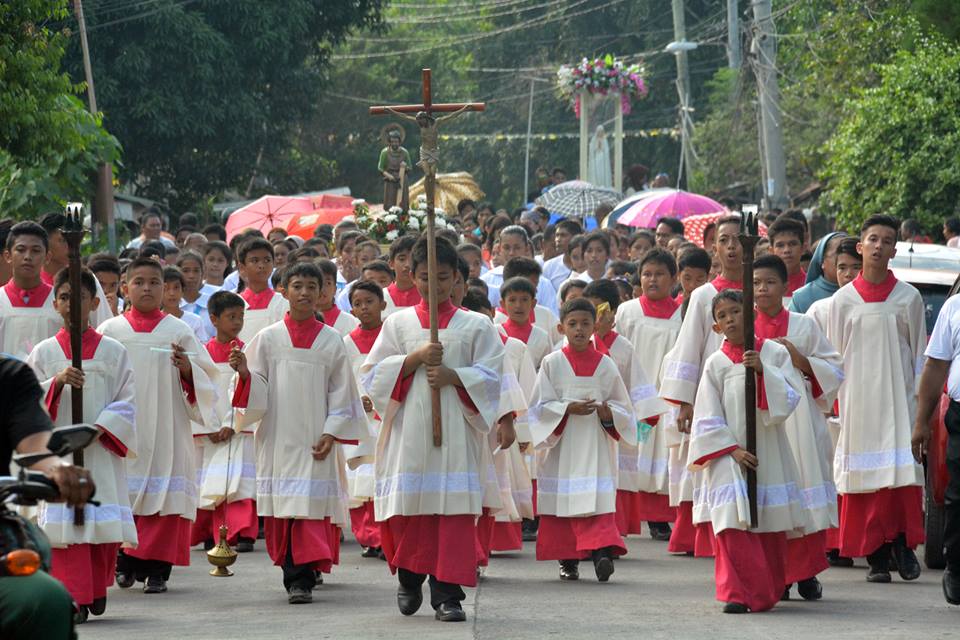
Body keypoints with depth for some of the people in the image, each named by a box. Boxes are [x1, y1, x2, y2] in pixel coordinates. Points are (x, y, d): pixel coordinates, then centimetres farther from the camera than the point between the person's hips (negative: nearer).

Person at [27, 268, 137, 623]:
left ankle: (96, 589, 20)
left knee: (103, 524, 0)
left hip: (101, 450, 0)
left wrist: (96, 430, -12)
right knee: (63, 524, -8)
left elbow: (126, 403, 2)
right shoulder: (43, 352, 8)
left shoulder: (113, 351, 5)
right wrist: (57, 382, -15)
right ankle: (73, 598, -7)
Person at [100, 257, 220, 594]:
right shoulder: (110, 331, 8)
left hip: (167, 430, 0)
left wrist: (187, 370, -14)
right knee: (123, 495, 0)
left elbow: (207, 382, 6)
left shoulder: (180, 332, 7)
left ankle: (156, 568, 0)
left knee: (165, 499, -5)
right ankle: (126, 563, 15)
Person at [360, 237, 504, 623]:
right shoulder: (398, 323, 10)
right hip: (408, 430, 1)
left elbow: (491, 376, 1)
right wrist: (416, 358, -9)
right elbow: (372, 374, 3)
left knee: (454, 508, -8)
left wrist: (452, 376, -13)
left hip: (456, 429, -1)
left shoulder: (476, 326, 7)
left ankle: (447, 593, -5)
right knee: (406, 507, 0)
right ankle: (409, 579, 24)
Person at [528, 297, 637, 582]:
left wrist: (609, 414, -11)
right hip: (561, 445, 0)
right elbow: (540, 406, 0)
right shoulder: (552, 363, 4)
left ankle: (602, 550, -25)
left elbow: (623, 407, 10)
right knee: (562, 502, 2)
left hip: (596, 447, 0)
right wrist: (568, 409, -15)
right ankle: (567, 559, 12)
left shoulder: (605, 365, 7)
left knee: (599, 502, -15)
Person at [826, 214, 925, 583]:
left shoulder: (908, 298, 5)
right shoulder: (843, 300, 6)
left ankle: (904, 544, -1)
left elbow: (919, 355, 7)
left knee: (902, 470, -11)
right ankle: (876, 555, 1)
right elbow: (834, 358, 9)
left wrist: (919, 400, 2)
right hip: (858, 397, 1)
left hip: (898, 396, -1)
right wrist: (836, 399, 4)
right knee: (864, 477, -2)